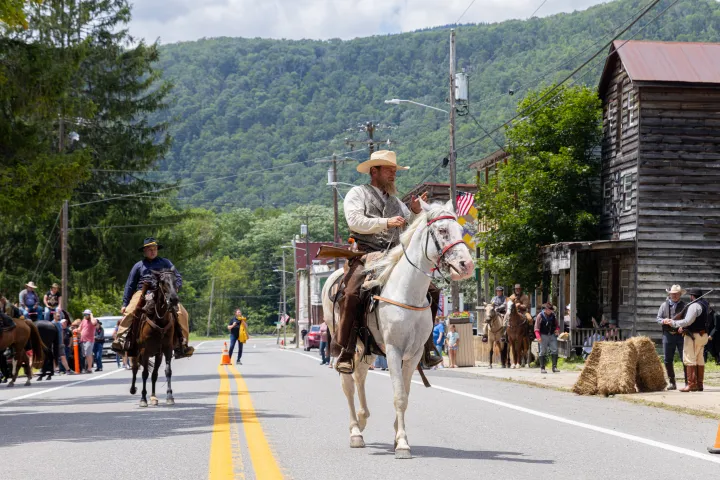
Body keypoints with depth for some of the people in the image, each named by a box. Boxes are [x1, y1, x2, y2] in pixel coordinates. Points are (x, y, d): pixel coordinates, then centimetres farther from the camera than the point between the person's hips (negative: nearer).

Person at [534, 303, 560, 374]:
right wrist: (538, 337, -19)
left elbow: (556, 324, 20)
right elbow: (536, 327, -9)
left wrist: (557, 329, -2)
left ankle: (554, 367, 0)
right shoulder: (540, 316, -6)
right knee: (543, 352, 2)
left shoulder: (553, 315, 9)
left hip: (552, 335, 4)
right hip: (544, 335, -4)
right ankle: (542, 368, 7)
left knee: (555, 350, -3)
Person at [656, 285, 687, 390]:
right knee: (667, 360, 4)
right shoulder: (664, 305, 11)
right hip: (668, 335, 2)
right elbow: (658, 318, 10)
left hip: (681, 335, -2)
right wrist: (663, 321, -13)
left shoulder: (684, 306, 5)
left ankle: (688, 382, 0)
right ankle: (672, 383, 13)